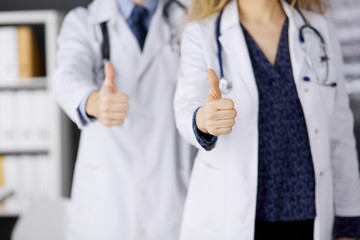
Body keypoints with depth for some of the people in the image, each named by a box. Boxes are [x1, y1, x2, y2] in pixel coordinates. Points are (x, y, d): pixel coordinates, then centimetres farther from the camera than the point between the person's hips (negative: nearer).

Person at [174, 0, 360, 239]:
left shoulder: (320, 31, 4)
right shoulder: (200, 35, -3)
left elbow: (338, 129, 5)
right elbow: (187, 109, -19)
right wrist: (203, 120, -44)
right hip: (228, 219, -2)